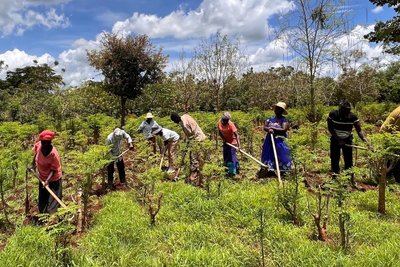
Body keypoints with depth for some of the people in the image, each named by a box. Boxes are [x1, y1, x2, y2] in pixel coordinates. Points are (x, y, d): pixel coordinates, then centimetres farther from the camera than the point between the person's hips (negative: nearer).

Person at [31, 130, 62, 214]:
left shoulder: (54, 154, -32)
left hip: (53, 179, -6)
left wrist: (48, 180, -35)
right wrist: (33, 164, 14)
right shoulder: (38, 145, -17)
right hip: (43, 178, 6)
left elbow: (53, 170, -24)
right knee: (42, 201, 23)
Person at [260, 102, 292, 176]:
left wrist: (273, 128, -12)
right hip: (270, 140, 5)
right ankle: (270, 170, 16)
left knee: (281, 157, -4)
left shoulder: (285, 120, -5)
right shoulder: (270, 119, 10)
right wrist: (269, 129, -20)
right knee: (269, 156, 7)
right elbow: (264, 127, 2)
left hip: (280, 141, -5)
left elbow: (284, 130, -17)